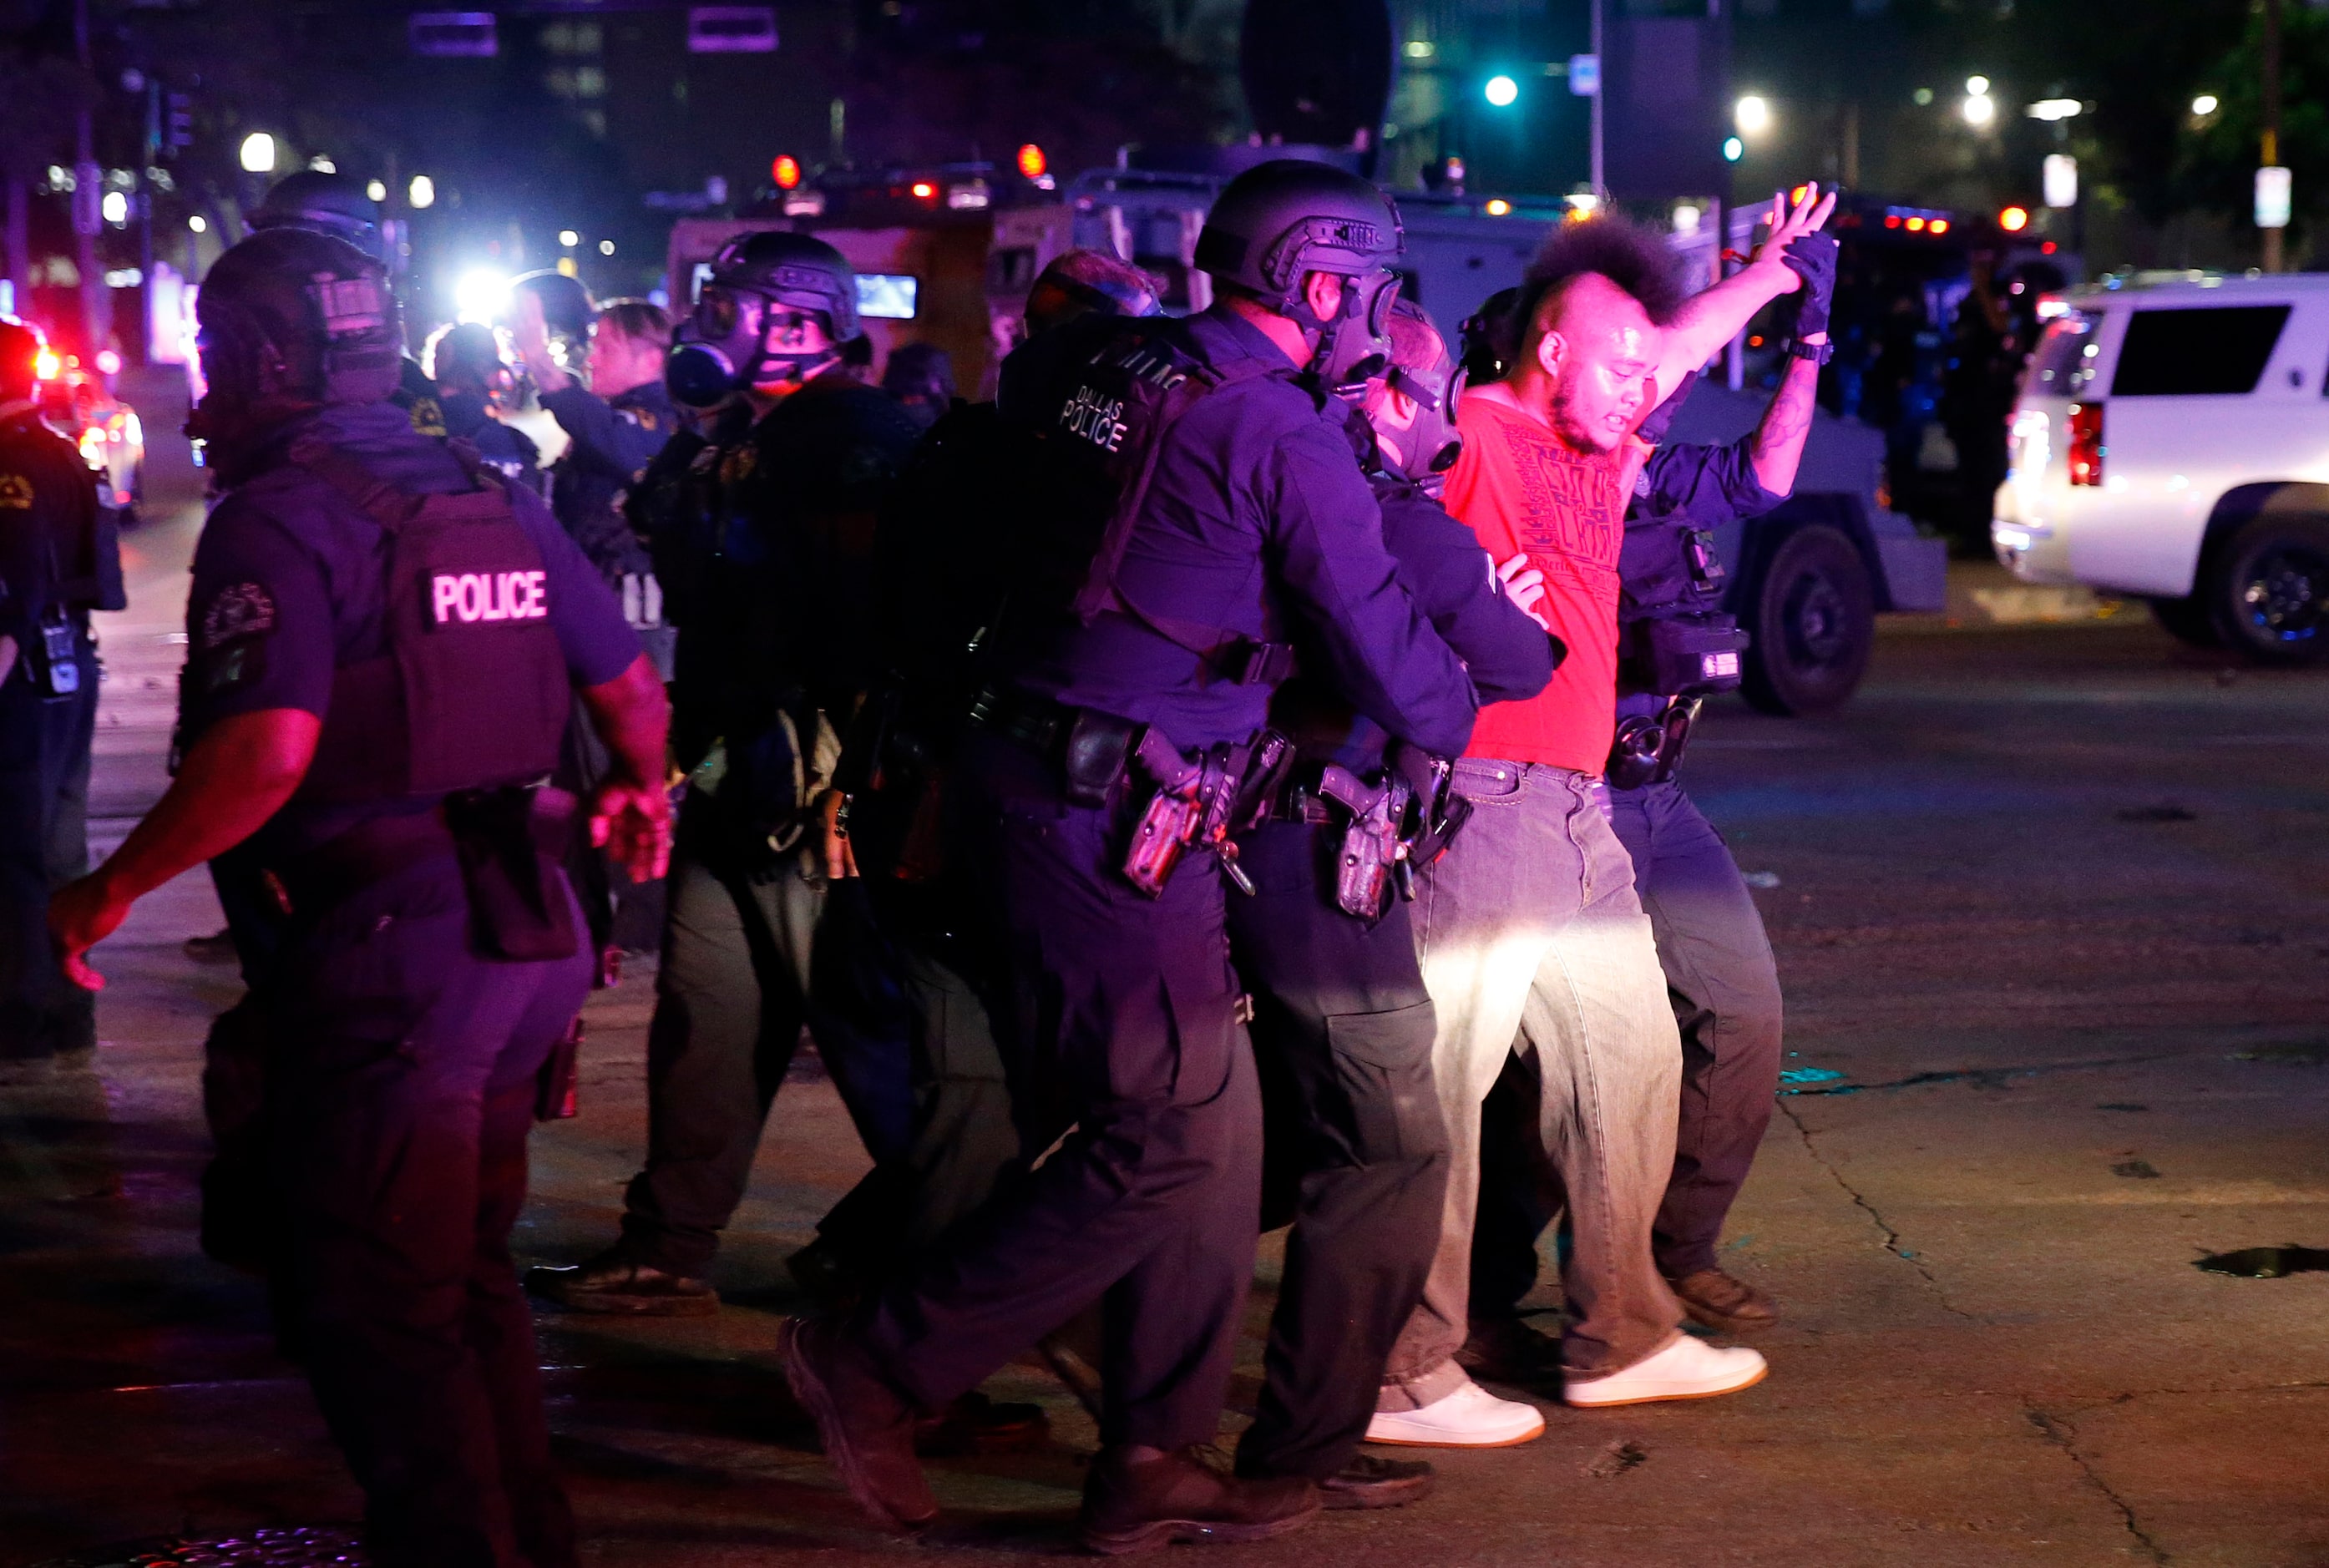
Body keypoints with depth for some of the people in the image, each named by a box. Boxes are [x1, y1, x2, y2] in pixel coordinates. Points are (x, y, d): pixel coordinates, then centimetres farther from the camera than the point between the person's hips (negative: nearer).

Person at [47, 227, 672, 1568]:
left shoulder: (278, 518, -12)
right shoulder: (494, 499, 12)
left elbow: (265, 753, -26)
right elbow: (632, 686, 20)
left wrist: (113, 888, -14)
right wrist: (639, 794, 41)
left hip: (389, 942, -9)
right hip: (527, 931, 9)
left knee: (376, 1309, 1)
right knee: (469, 1275, 21)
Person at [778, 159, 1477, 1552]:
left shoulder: (1101, 366, 10)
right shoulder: (1281, 432, -11)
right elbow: (1398, 675, -9)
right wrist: (1452, 706, 14)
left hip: (1026, 790, 9)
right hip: (1118, 825, -9)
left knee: (1217, 1132, 13)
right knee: (1169, 1146, -1)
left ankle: (1155, 1464, 17)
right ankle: (882, 1363, 2)